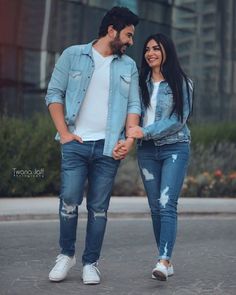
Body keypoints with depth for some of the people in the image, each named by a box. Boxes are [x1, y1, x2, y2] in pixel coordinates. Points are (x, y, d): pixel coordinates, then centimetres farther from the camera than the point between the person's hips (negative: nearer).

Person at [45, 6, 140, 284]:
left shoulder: (128, 66, 14)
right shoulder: (73, 55, 5)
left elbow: (133, 105, 10)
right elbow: (54, 93, 3)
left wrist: (130, 139, -4)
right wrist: (63, 132, -6)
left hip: (108, 147, 2)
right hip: (76, 144, -2)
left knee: (98, 207, 3)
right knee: (69, 201, -7)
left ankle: (90, 263, 13)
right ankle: (66, 254, 14)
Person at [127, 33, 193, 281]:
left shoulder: (181, 83, -1)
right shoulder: (141, 82, 11)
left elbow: (179, 119, -9)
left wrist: (146, 132, -16)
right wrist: (130, 132, -9)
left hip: (174, 148, -4)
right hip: (147, 150, 4)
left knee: (167, 204, -16)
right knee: (155, 207, 4)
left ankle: (163, 261, -23)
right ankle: (166, 262, 10)